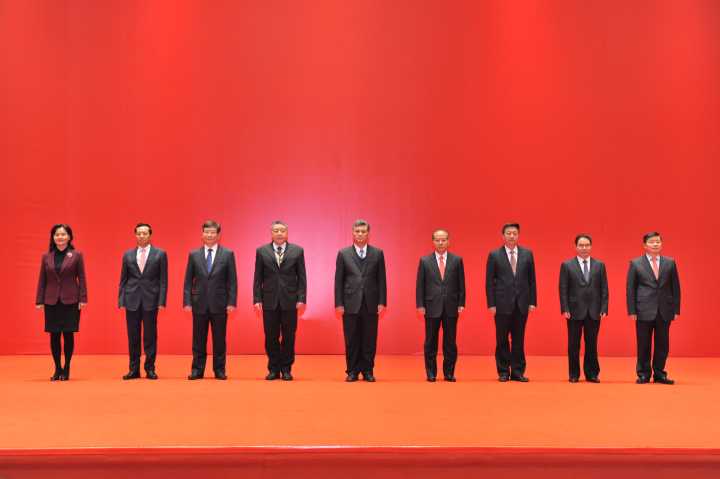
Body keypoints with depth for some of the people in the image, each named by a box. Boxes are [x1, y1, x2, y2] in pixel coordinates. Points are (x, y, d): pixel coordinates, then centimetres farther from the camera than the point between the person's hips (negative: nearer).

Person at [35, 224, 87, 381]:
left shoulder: (77, 255, 1)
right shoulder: (46, 257, 7)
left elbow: (81, 278, 0)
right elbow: (42, 280, 8)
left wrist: (83, 299, -6)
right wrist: (39, 301, 3)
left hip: (70, 301, -2)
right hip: (51, 301, 2)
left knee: (68, 334, 1)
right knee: (54, 335, 4)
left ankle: (66, 369, 12)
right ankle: (57, 369, 15)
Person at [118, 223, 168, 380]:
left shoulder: (160, 254, 2)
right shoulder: (128, 255, 9)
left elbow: (163, 280, 0)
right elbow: (123, 280, 9)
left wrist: (161, 301, -7)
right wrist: (121, 301, 1)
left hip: (151, 300, -2)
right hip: (132, 300, 2)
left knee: (150, 336, 2)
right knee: (133, 336, 6)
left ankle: (150, 369, 11)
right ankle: (134, 369, 14)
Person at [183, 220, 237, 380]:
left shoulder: (228, 254, 1)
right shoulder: (194, 255, 6)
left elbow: (232, 281, 0)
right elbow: (188, 281, 6)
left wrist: (231, 302, -7)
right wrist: (187, 302, -2)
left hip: (219, 304, -1)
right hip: (199, 303, 1)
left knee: (219, 339, 5)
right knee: (198, 339, 6)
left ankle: (219, 370, 14)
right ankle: (197, 370, 14)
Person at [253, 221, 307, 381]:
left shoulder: (297, 251, 4)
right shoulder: (261, 251, 6)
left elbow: (302, 277, 3)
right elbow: (258, 278, 5)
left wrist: (301, 299, -5)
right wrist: (257, 300, -2)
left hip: (290, 301, 0)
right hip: (269, 301, 1)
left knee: (289, 337, 4)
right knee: (271, 337, 5)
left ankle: (286, 369, 15)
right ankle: (273, 369, 15)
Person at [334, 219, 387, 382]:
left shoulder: (377, 253, 6)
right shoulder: (343, 253, 5)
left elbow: (381, 280, 5)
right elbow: (338, 281, 3)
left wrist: (382, 302, -2)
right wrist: (338, 304, -3)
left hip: (371, 304, 1)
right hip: (351, 304, 0)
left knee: (369, 340, 4)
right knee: (351, 341, 4)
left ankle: (368, 371, 15)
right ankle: (352, 371, 13)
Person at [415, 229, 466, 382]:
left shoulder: (457, 260, 4)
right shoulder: (425, 261, 3)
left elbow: (461, 284, 5)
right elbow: (420, 285, 2)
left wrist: (461, 304, -1)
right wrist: (420, 305, -4)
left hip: (451, 307, 0)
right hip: (432, 307, 0)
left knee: (450, 342, 5)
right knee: (430, 342, 5)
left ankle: (449, 373, 14)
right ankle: (431, 373, 14)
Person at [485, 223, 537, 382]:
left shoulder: (527, 254, 7)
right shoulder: (494, 255, 0)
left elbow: (531, 279, 8)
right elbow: (489, 281, -1)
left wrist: (532, 301, 2)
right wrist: (491, 304, -7)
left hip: (521, 303, 2)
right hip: (502, 303, -2)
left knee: (519, 339, 6)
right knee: (502, 340, 4)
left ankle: (517, 372, 14)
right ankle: (503, 372, 14)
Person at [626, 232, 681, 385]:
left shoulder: (670, 263, 7)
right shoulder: (636, 263, 1)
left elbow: (675, 287, 8)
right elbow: (630, 289, 0)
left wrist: (676, 309, 2)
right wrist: (632, 311, -6)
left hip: (664, 311, 2)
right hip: (644, 311, -2)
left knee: (662, 345, 7)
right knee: (643, 345, 3)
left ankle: (659, 374, 18)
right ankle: (643, 374, 13)